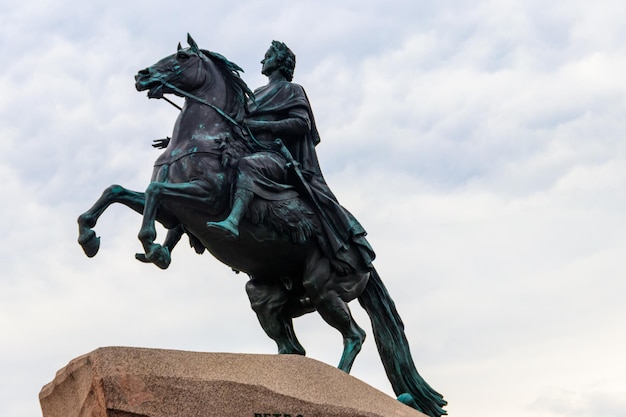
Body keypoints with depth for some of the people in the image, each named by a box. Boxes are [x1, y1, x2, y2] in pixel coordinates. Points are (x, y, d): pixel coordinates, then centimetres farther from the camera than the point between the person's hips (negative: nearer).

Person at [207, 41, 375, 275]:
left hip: (277, 156, -9)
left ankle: (232, 221, -61)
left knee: (247, 165, -40)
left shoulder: (292, 90, 9)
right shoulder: (257, 95, 30)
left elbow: (302, 123, -7)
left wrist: (261, 125, -13)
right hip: (251, 152, 9)